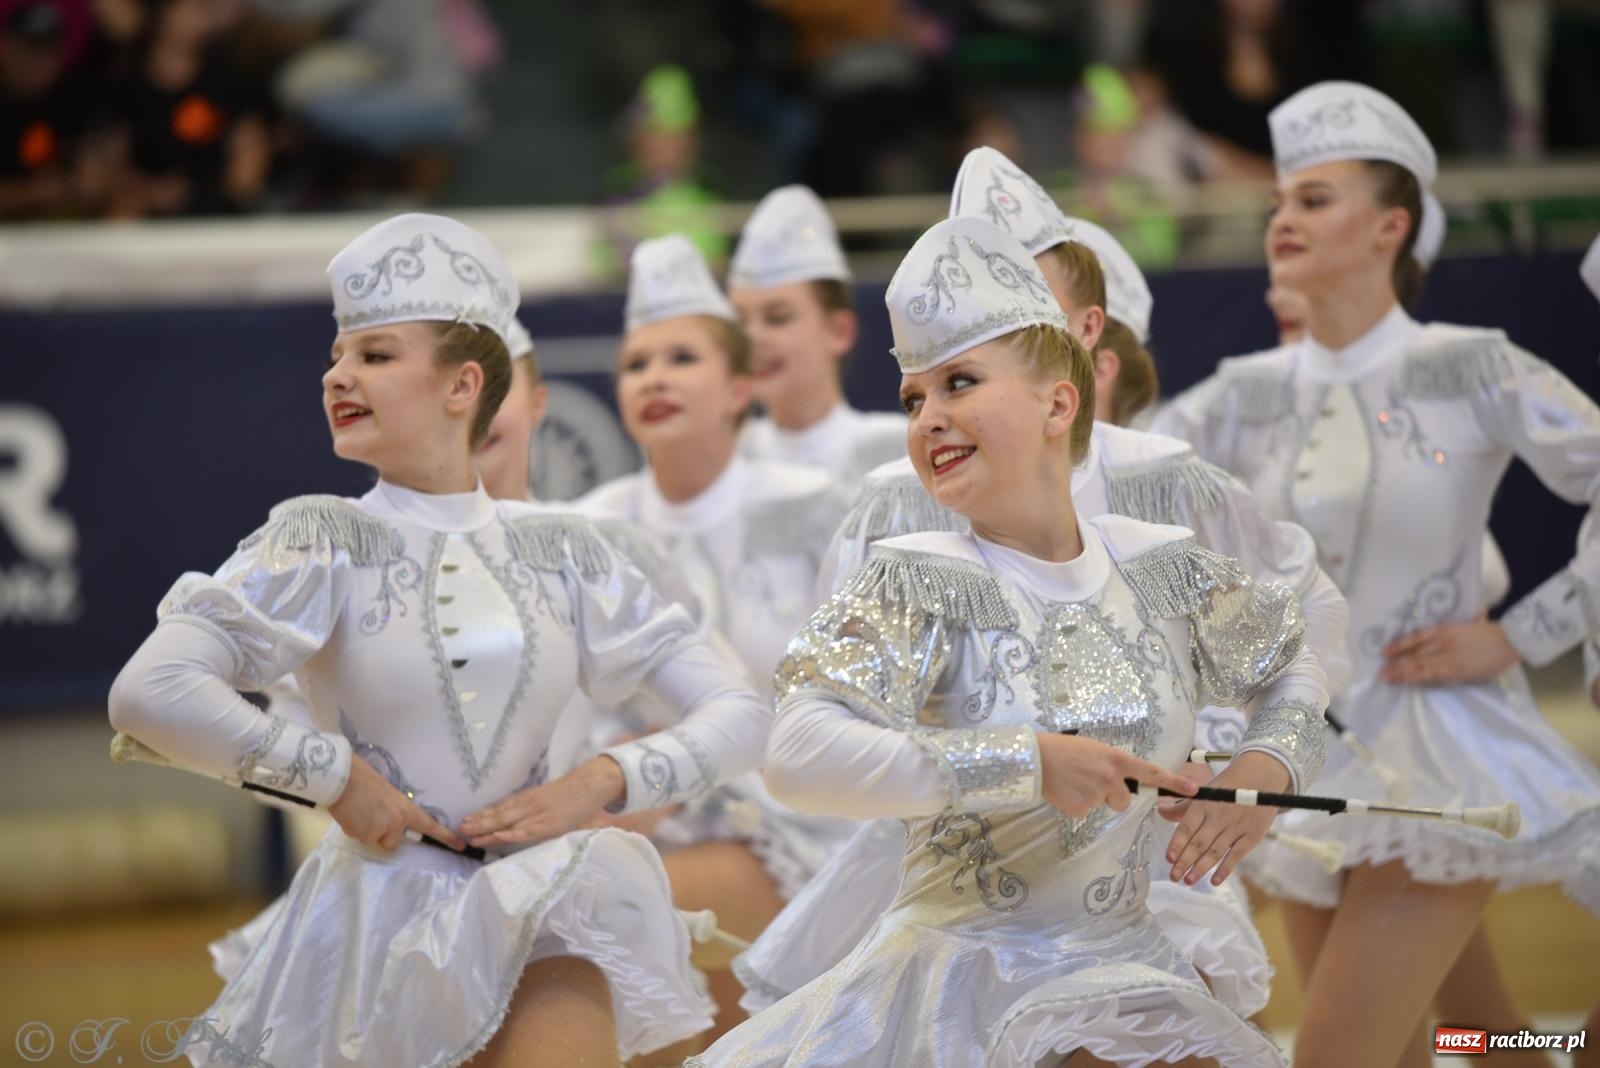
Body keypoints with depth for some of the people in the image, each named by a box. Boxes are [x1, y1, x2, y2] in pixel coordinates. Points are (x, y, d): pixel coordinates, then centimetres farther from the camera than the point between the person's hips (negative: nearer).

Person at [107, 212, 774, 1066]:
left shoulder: (559, 552, 6)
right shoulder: (323, 540, -3)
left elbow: (738, 719, 6)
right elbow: (148, 693, -17)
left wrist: (596, 784, -8)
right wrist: (334, 776, -13)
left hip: (539, 922, 1)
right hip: (378, 917, -1)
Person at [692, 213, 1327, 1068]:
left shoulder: (1162, 567, 2)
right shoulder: (923, 583, -9)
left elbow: (1291, 666, 22)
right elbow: (798, 757, -23)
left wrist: (1268, 767, 0)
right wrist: (1032, 763, -23)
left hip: (1127, 977, 3)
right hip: (960, 980, -3)